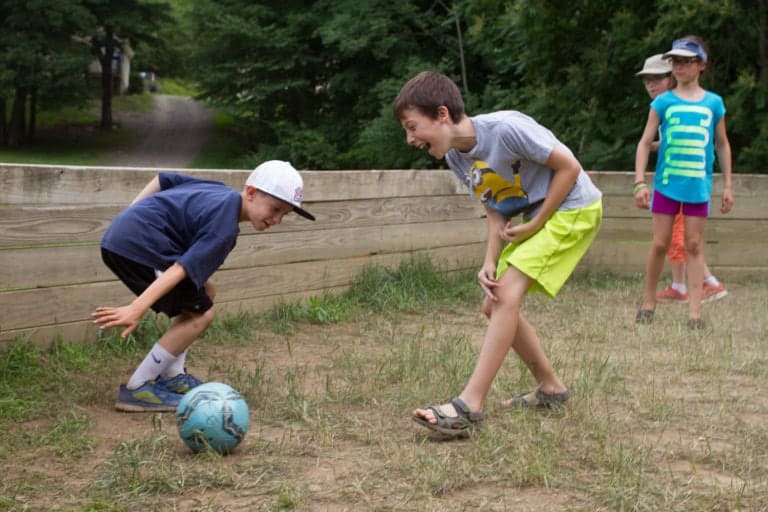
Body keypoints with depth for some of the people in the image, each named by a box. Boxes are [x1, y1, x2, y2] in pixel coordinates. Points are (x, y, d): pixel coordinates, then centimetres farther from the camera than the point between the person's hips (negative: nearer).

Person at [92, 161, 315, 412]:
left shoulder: (219, 191, 12)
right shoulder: (225, 228, -16)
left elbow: (163, 179, 21)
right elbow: (182, 269, -27)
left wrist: (130, 217, 23)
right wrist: (137, 308, -36)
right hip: (134, 246, -10)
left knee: (205, 292, 16)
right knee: (200, 312, -8)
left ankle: (171, 376, 17)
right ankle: (137, 389, -6)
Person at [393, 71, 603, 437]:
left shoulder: (506, 128, -27)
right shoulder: (455, 155, -2)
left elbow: (569, 167, -20)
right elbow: (496, 209, 4)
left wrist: (534, 225, -18)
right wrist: (490, 262, -12)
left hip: (574, 208, -9)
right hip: (537, 217, 9)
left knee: (506, 295, -20)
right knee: (494, 304, 6)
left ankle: (468, 407, -23)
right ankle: (550, 388, 23)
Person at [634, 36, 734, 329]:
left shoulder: (714, 103, 5)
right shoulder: (663, 102, 2)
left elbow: (722, 145, 12)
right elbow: (645, 143, 1)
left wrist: (727, 185, 9)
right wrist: (640, 182, -8)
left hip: (699, 186, 1)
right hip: (666, 184, 0)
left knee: (694, 246, 3)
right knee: (660, 244, 3)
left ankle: (694, 312, 4)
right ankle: (648, 303, 18)